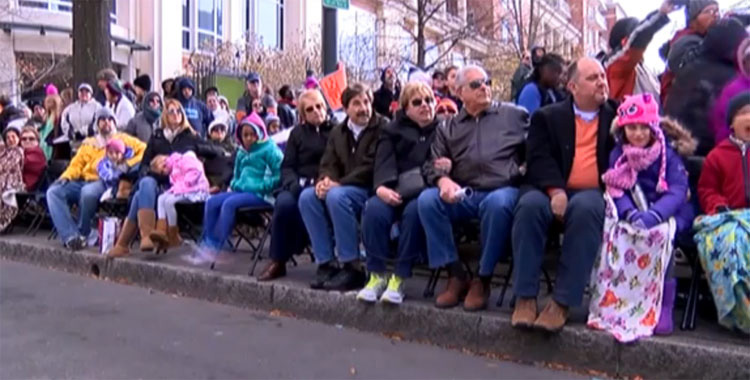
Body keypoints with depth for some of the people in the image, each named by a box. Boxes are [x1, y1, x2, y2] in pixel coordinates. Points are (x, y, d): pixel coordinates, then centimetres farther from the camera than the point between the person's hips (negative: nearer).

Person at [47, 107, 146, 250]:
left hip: (106, 183, -5)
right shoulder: (88, 143, 27)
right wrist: (66, 176, 1)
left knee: (88, 191, -37)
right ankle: (70, 236, -29)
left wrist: (127, 164, -10)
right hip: (83, 181, 5)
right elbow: (77, 164, 21)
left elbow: (145, 150, 4)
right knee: (54, 191, -19)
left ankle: (83, 234, -15)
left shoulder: (123, 139, 14)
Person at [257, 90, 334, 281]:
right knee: (284, 203, -30)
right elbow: (287, 166, 12)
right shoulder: (297, 132, 18)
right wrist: (294, 184, -9)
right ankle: (277, 261, -14)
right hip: (300, 185, 3)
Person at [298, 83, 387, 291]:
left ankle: (352, 268, -25)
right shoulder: (337, 132, 15)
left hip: (371, 189, -7)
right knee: (307, 196, -18)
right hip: (343, 188, 7)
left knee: (336, 196, -34)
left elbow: (371, 167, -16)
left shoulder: (382, 128, -7)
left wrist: (339, 183, -21)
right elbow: (328, 163, 10)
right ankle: (325, 264, -14)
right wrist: (324, 180, -14)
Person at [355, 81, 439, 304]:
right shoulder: (393, 130, 20)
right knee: (374, 209, -30)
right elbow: (384, 161, 3)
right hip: (396, 191, 2)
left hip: (426, 191, -1)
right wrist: (382, 186, -18)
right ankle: (377, 275, -18)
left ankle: (399, 278, -26)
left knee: (414, 211, -35)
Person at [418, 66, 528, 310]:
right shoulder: (448, 129, 18)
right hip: (463, 195, 3)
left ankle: (483, 280, -17)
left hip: (503, 189, -2)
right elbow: (433, 165, 7)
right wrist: (443, 180, -14)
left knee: (497, 203, -37)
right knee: (427, 199, -24)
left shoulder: (514, 115, 14)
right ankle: (456, 275, -14)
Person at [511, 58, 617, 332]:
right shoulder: (548, 116, 14)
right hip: (552, 190, 0)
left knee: (585, 208, -35)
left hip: (593, 193, 0)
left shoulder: (616, 116, 20)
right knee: (530, 203, -33)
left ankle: (562, 302, -32)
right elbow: (539, 158, -1)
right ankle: (525, 297, -27)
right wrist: (555, 190, -18)